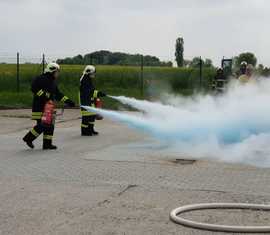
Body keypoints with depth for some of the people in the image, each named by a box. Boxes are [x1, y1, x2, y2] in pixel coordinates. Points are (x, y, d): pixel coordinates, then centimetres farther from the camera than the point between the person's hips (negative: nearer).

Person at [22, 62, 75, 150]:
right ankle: (28, 138, 1)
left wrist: (67, 101, 17)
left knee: (50, 126, 7)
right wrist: (44, 95, -28)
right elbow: (34, 88, -23)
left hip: (48, 107, 10)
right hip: (40, 107, -10)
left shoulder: (52, 82, 20)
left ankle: (47, 143, 12)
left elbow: (58, 94, 24)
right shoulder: (41, 79, -10)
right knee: (42, 125, -13)